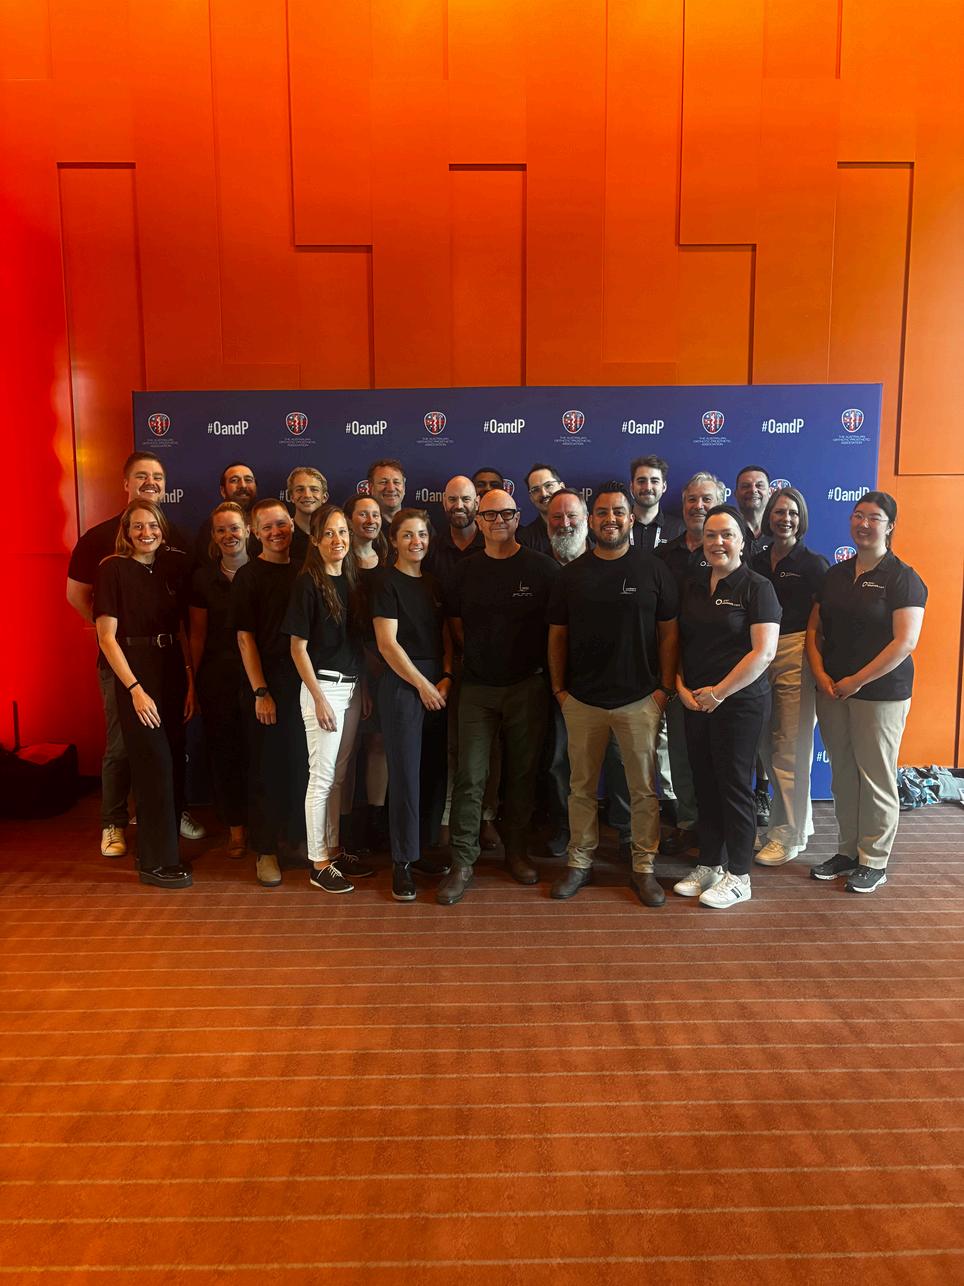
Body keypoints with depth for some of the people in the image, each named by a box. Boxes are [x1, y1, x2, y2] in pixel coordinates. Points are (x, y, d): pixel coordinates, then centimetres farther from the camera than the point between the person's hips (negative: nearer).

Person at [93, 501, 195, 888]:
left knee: (174, 762, 9)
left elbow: (181, 628, 9)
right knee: (155, 764, -5)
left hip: (173, 669, 5)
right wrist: (135, 689, -15)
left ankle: (166, 843, 25)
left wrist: (190, 680, 0)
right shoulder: (113, 569, -7)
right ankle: (155, 862, 6)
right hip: (135, 671, -5)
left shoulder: (174, 566, 7)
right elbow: (107, 637, -9)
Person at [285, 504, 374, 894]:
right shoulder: (307, 583, -10)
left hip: (352, 687, 6)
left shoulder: (352, 580, 9)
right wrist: (319, 698, -14)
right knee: (322, 777, 0)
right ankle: (319, 865, 10)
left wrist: (363, 689, 9)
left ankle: (335, 850, 26)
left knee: (339, 776, 14)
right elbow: (298, 647, -10)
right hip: (323, 687, -6)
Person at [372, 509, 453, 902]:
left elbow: (446, 637, 13)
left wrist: (447, 677, -3)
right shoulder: (387, 582, -4)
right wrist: (423, 684, -10)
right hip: (402, 685, -6)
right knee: (405, 774, -4)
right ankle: (402, 862, 7)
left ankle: (419, 850, 22)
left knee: (434, 772, 8)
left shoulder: (435, 583, 14)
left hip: (437, 686, 6)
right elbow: (387, 643, -10)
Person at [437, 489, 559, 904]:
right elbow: (455, 618, 17)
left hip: (527, 686, -1)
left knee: (522, 773, 10)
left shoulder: (542, 568, -2)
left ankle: (516, 851, 26)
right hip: (478, 687, 1)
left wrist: (545, 665, -3)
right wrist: (477, 652, 6)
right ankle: (462, 862, 6)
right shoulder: (467, 570, 6)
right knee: (470, 776, -2)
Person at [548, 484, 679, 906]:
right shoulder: (572, 574, 7)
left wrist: (665, 686, -3)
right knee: (581, 787, 9)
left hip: (639, 698, -1)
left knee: (643, 789, 5)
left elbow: (669, 632, 3)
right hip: (582, 700, 2)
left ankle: (644, 868, 18)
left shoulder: (653, 570, 2)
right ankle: (579, 862, 23)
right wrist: (558, 687, 4)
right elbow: (557, 634, 9)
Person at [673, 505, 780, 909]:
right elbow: (677, 643, 13)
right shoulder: (691, 588, 10)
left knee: (734, 785, 2)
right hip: (695, 703, 6)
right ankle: (709, 865, 26)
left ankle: (738, 876, 16)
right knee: (704, 784, 12)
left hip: (740, 703, -5)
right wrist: (682, 687, -3)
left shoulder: (756, 588, -7)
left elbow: (763, 652, -15)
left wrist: (718, 693, -14)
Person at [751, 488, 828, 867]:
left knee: (791, 749, -2)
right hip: (759, 657, 5)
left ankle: (788, 835, 11)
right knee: (766, 745, 9)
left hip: (796, 657, -5)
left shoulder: (813, 564, -1)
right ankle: (801, 820, 28)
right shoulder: (756, 562, 12)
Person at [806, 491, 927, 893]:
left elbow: (904, 642, -15)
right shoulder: (835, 574, 10)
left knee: (876, 778, 3)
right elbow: (814, 628, 11)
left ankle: (874, 862, 17)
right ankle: (847, 851, 26)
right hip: (832, 692, 5)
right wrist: (821, 675, -4)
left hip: (880, 692, -5)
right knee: (842, 774, 12)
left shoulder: (903, 578, -7)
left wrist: (856, 681, -15)